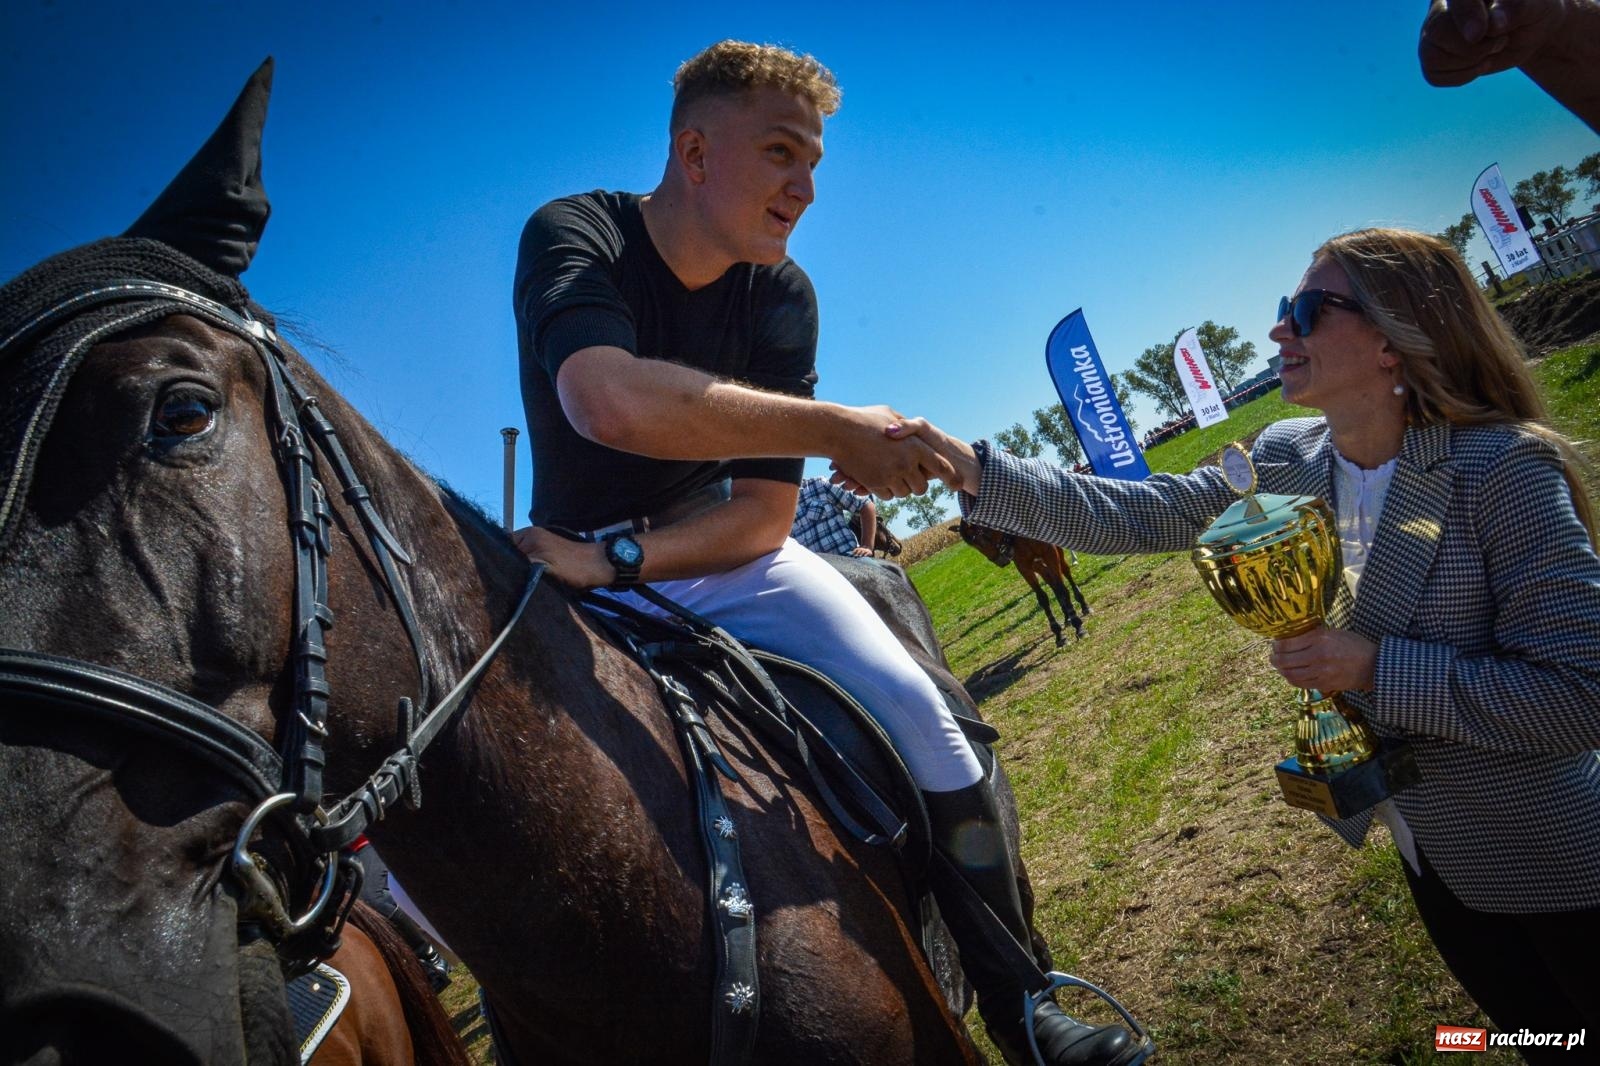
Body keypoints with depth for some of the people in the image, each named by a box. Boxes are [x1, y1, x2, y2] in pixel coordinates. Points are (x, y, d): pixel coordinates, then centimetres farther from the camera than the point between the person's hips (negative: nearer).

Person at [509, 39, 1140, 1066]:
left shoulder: (783, 294, -6)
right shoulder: (572, 236, -16)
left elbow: (764, 513, -9)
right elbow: (608, 400, -40)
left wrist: (618, 560, -24)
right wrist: (837, 430, -38)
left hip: (722, 557, 2)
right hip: (578, 571, -1)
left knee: (911, 706, -14)